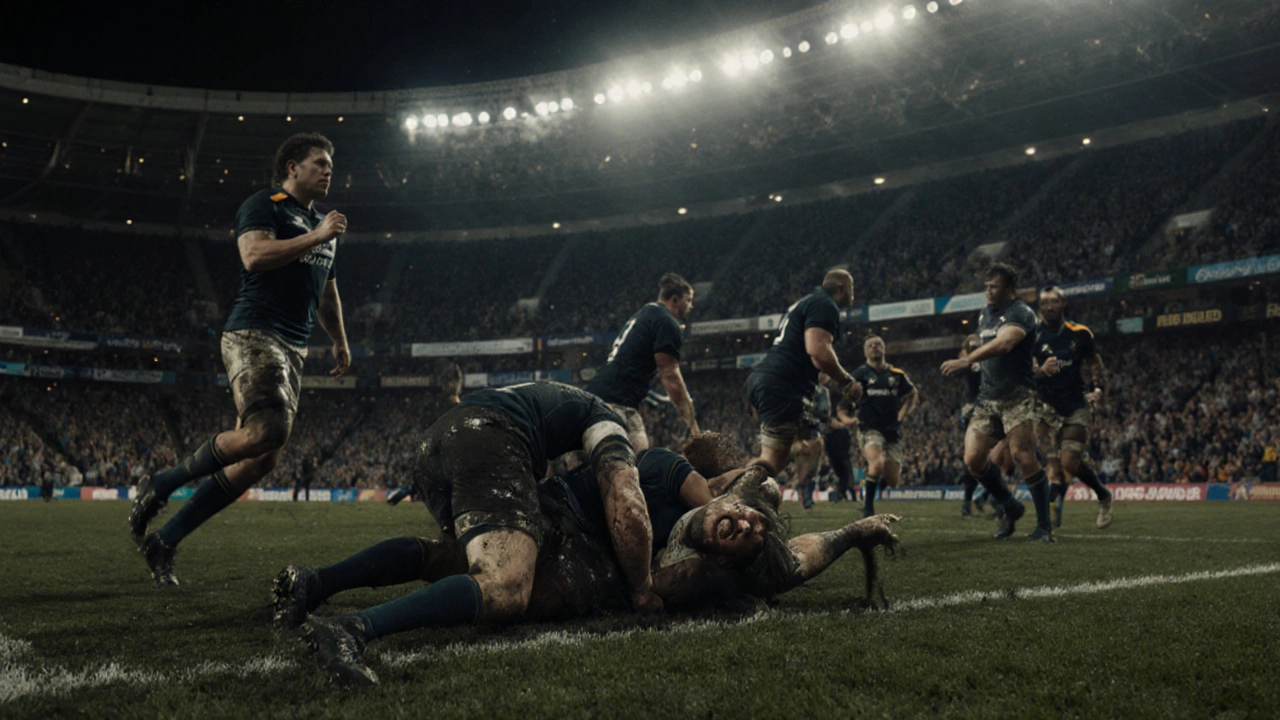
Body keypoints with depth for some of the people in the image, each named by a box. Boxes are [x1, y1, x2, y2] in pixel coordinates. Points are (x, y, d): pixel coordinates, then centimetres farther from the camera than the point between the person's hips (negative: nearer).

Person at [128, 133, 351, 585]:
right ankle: (160, 486, -7)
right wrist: (315, 237, -16)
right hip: (254, 335, -8)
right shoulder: (264, 205, 1)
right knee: (267, 429, -30)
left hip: (292, 352, 9)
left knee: (260, 463, -1)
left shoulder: (322, 225, 27)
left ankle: (164, 542, 8)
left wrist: (339, 341, 39)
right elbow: (254, 255, -20)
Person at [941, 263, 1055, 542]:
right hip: (987, 398, 7)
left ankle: (1044, 526, -4)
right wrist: (973, 364, 12)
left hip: (1017, 396, -7)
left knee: (1023, 457, -16)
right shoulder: (985, 315, 17)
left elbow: (1004, 343, -29)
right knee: (973, 459, -3)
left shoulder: (1020, 313, -9)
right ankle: (1010, 508, 18)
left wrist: (966, 360, -38)